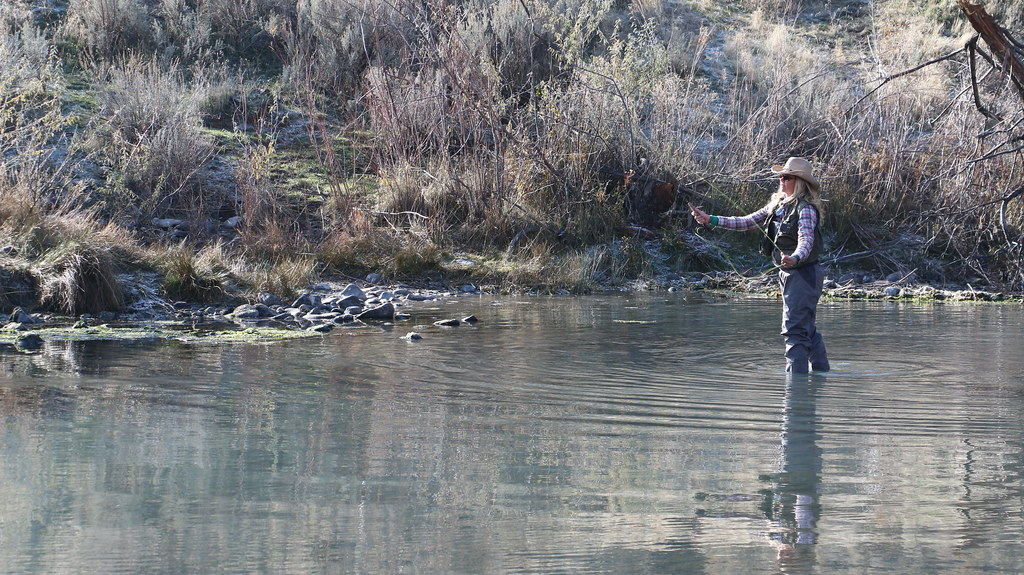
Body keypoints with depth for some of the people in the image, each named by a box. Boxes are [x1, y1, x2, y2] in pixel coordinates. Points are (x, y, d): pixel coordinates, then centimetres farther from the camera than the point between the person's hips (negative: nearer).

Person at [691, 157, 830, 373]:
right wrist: (710, 220, 8)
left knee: (794, 328, -12)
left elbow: (806, 240, -28)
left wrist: (795, 258, -50)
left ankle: (796, 373, -12)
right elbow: (747, 222, 15)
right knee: (806, 328, 16)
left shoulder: (806, 209, -14)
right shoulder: (778, 205, 13)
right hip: (788, 274, 9)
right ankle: (821, 370, 26)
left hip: (803, 273, -9)